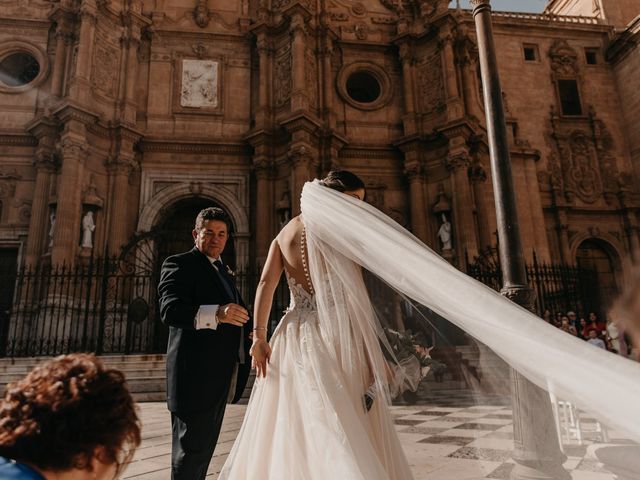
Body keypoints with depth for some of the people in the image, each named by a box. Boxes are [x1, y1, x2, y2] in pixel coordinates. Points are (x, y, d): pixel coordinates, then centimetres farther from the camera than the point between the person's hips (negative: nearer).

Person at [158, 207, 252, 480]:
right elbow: (170, 310, -23)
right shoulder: (179, 264, -6)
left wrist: (250, 332, -1)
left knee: (205, 448, 20)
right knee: (191, 450, -1)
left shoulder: (222, 270, 19)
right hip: (196, 375, -8)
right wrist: (216, 313, -40)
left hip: (219, 378, 9)